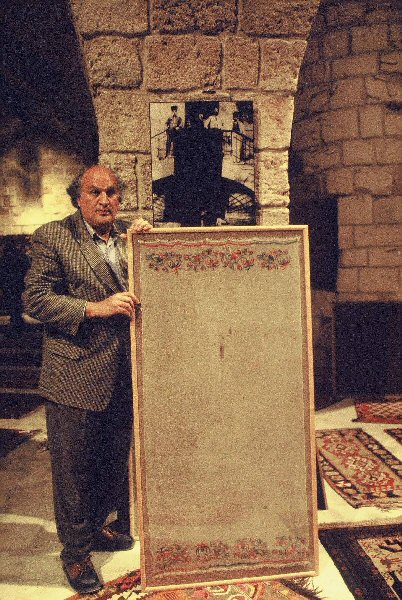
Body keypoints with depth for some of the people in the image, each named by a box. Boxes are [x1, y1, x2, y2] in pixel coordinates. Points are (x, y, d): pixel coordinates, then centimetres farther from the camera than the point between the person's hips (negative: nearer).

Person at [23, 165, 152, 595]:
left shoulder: (127, 237, 10)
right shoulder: (52, 237, -6)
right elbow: (35, 299, -12)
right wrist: (95, 308, -22)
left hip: (122, 376, 6)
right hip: (75, 375, -5)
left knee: (115, 462, 21)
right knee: (73, 467, 9)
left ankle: (96, 526, 45)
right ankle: (75, 551, 31)